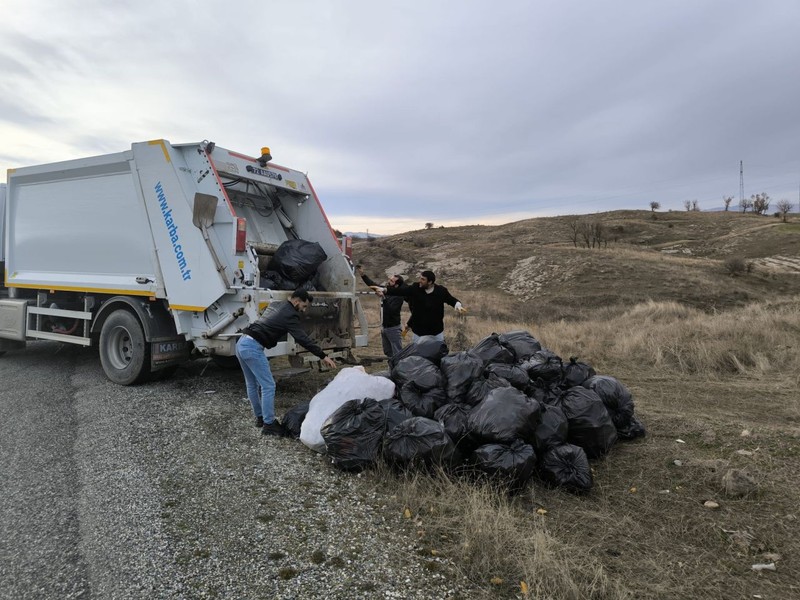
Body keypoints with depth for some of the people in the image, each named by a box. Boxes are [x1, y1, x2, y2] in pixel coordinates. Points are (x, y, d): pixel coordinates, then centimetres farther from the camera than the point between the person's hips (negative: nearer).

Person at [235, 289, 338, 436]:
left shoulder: (275, 306, 20)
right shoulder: (289, 315, -7)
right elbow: (303, 339, -11)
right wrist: (323, 356, -10)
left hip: (242, 343, 10)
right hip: (253, 347, -10)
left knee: (252, 385, 19)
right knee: (268, 385, -4)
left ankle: (260, 417, 30)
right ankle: (269, 424, 2)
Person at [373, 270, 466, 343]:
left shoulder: (441, 291, -12)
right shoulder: (415, 288, -12)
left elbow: (451, 300, 1)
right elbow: (399, 291, -17)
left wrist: (458, 305, -20)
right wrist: (384, 290, -28)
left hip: (437, 331, 0)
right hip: (419, 332, 1)